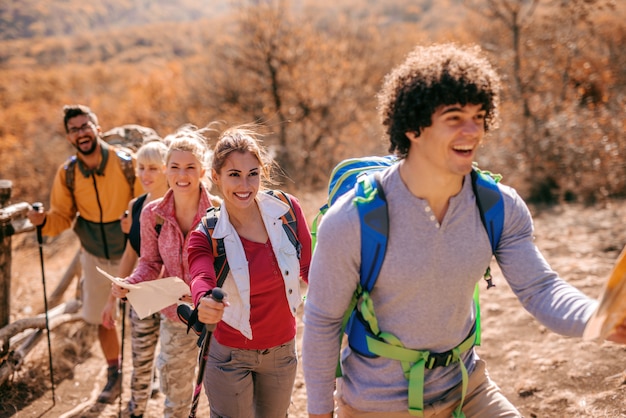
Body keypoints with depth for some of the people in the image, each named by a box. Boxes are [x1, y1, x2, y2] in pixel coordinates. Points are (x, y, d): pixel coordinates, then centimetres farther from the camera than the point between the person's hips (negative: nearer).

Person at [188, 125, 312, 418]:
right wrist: (204, 303, -56)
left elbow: (309, 268, -4)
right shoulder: (206, 233, -16)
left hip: (282, 349, 3)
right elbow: (201, 279, -34)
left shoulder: (287, 209, -12)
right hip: (229, 356, -2)